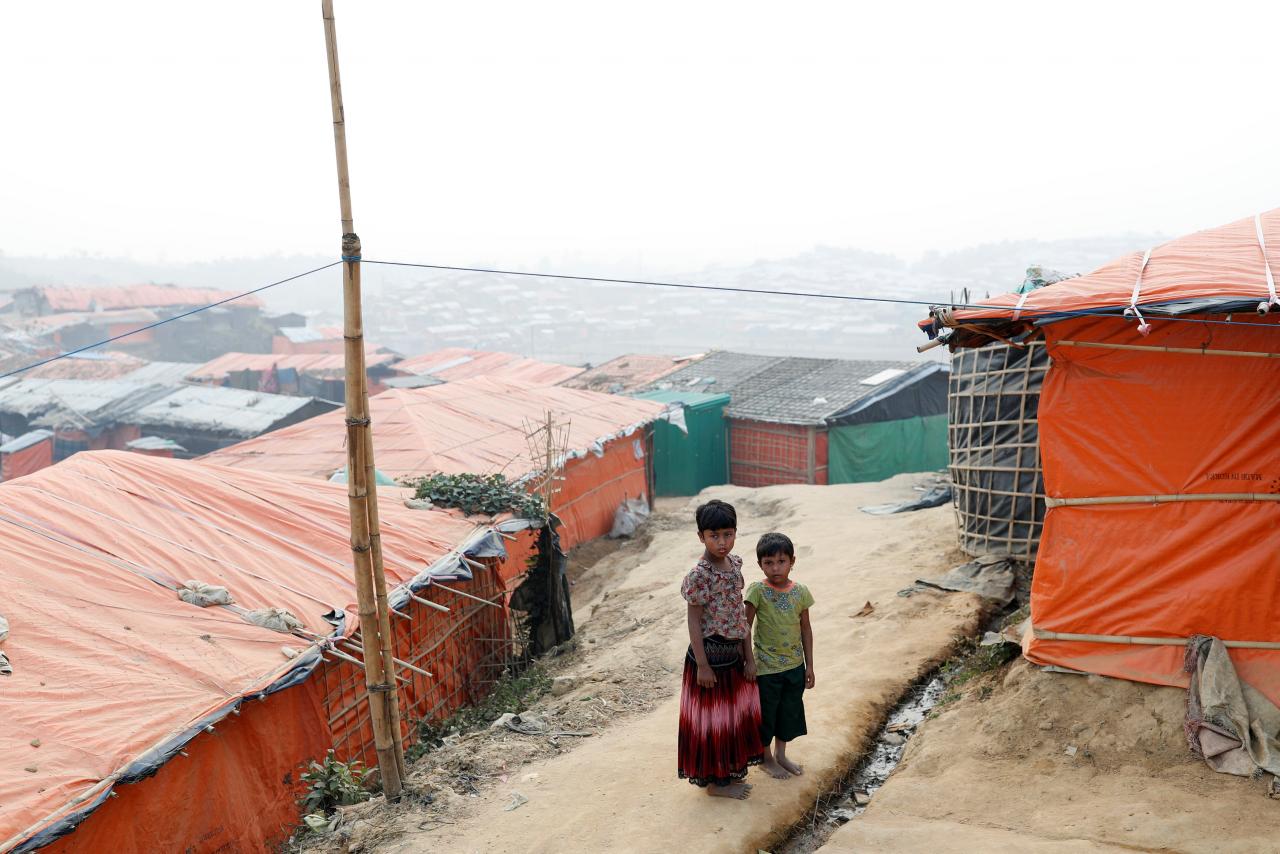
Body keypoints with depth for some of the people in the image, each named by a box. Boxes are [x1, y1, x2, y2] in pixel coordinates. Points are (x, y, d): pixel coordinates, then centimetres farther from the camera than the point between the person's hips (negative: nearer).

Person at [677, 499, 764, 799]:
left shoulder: (735, 563, 2)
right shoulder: (699, 575, -20)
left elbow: (741, 614, 7)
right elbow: (694, 621, -16)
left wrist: (749, 656, 8)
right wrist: (702, 665, -16)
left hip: (733, 653, 8)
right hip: (710, 653, -8)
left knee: (737, 713, 19)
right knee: (713, 717, 5)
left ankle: (730, 771, 37)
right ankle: (714, 781, 21)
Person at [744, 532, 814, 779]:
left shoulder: (800, 592, -4)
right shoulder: (758, 591, -16)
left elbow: (806, 629, 4)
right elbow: (746, 627, -12)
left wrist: (809, 665, 7)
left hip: (794, 665, 4)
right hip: (766, 667, -4)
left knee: (790, 711, 18)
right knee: (766, 713, 11)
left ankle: (780, 754, 39)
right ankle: (766, 758, 33)